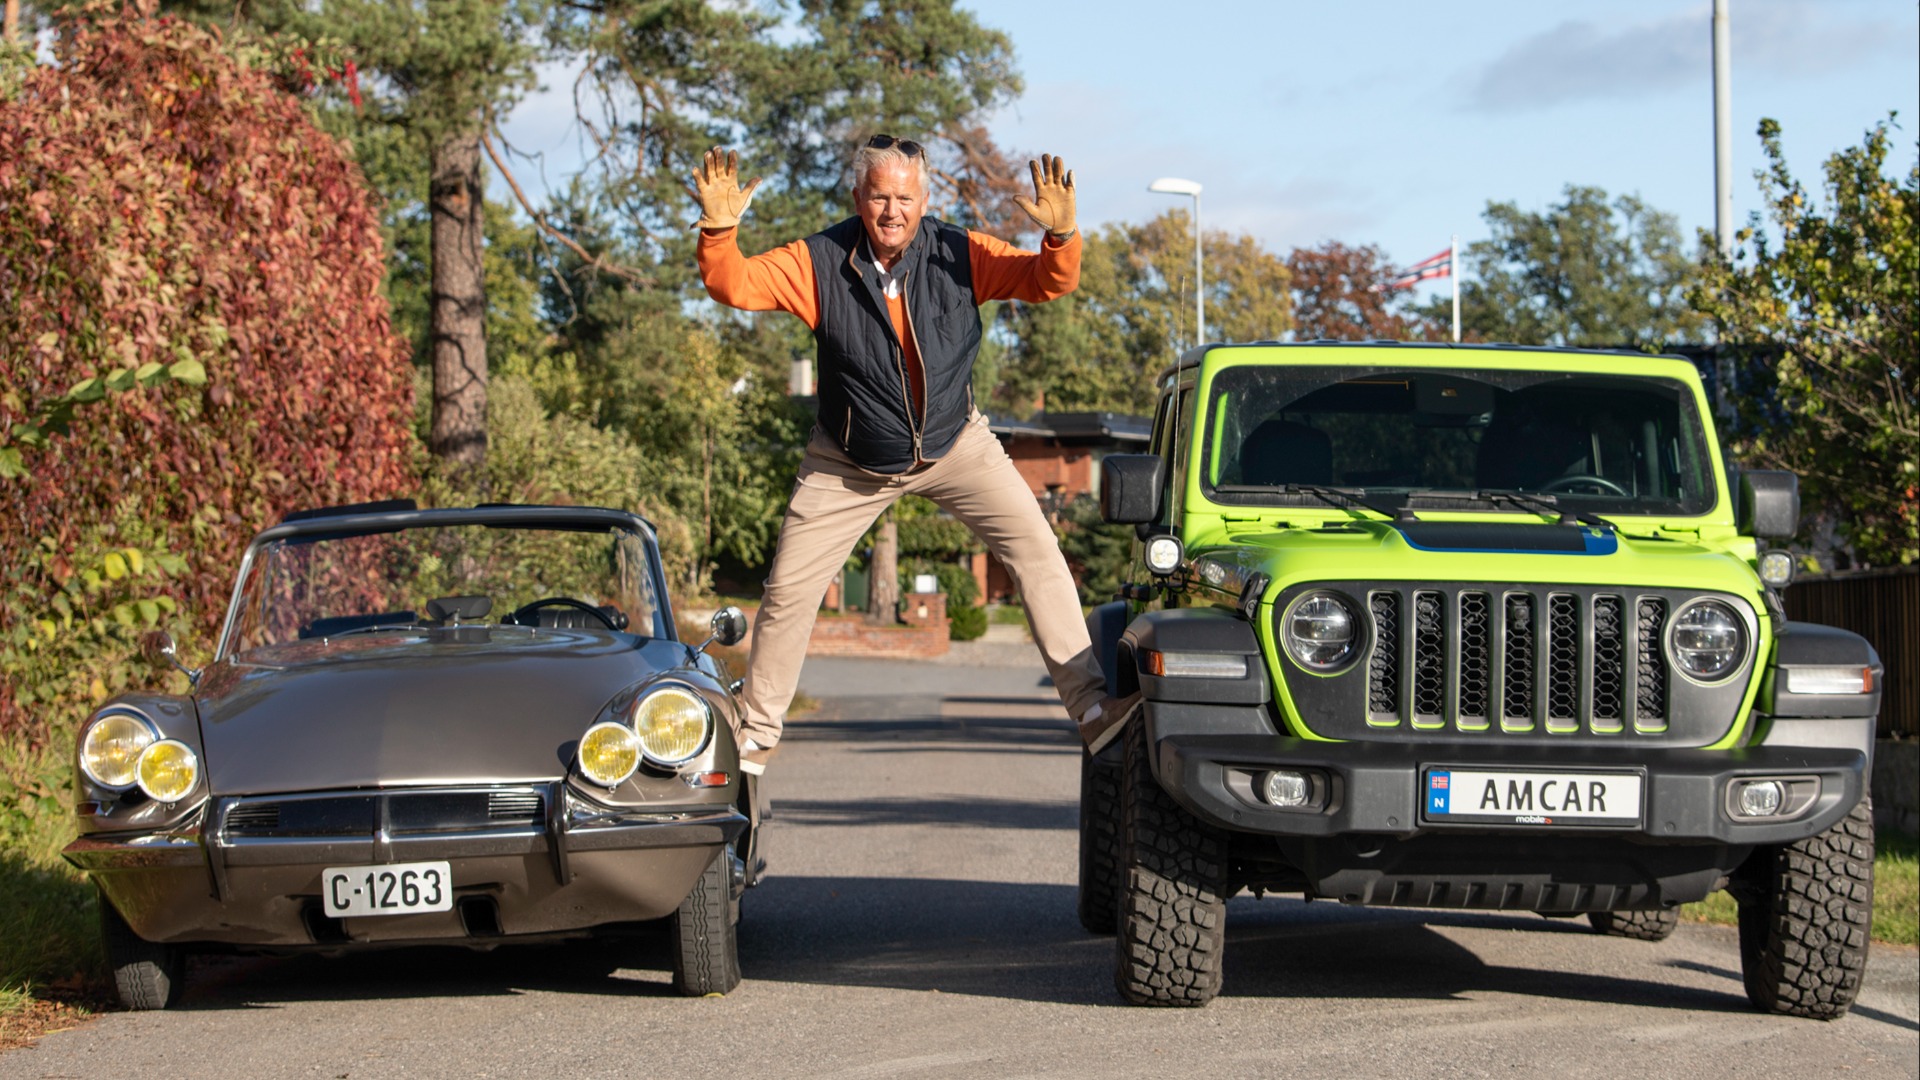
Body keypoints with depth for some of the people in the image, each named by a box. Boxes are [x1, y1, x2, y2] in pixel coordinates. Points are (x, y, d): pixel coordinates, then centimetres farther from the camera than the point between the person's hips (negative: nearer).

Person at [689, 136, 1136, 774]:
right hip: (849, 466, 0)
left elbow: (1049, 282, -19)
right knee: (788, 590, 0)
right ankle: (755, 734, 19)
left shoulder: (960, 255, -16)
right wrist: (719, 229, -42)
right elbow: (734, 286, -23)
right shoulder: (819, 262, -18)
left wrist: (1060, 235, -41)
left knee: (1036, 548, -16)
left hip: (955, 445, 0)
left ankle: (1091, 704, -15)